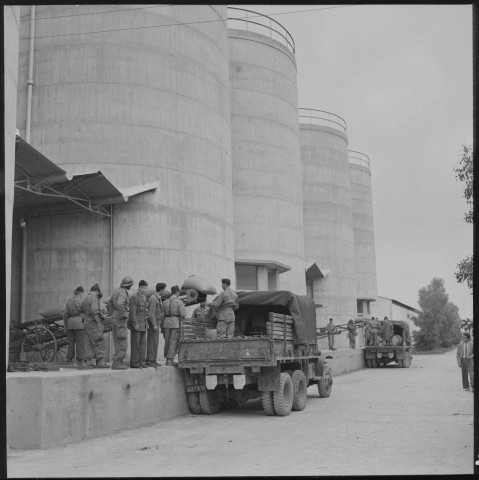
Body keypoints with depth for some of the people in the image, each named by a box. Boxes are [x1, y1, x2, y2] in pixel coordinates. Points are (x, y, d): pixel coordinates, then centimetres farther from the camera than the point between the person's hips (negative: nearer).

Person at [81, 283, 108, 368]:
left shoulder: (85, 299, 17)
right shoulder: (94, 298, -12)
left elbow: (83, 312, 18)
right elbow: (94, 311, -22)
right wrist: (99, 323, -19)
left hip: (86, 322, 9)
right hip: (93, 322, -9)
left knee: (90, 343, 11)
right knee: (100, 343, -8)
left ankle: (90, 361, 9)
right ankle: (100, 362, -12)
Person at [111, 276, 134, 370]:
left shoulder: (117, 291, 14)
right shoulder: (123, 293, -16)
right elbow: (120, 304, -34)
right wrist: (125, 315, -23)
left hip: (114, 318, 10)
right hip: (120, 320, -10)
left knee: (118, 342, 12)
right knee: (122, 343, -7)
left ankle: (119, 362, 15)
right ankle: (116, 363, -9)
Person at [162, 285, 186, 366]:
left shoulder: (166, 302, 9)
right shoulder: (179, 302, -6)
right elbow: (183, 314, -13)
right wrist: (180, 319, 7)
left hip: (166, 323, 5)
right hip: (175, 323, -5)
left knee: (167, 341, 11)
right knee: (173, 341, -3)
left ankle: (167, 359, 18)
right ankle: (170, 360, -7)